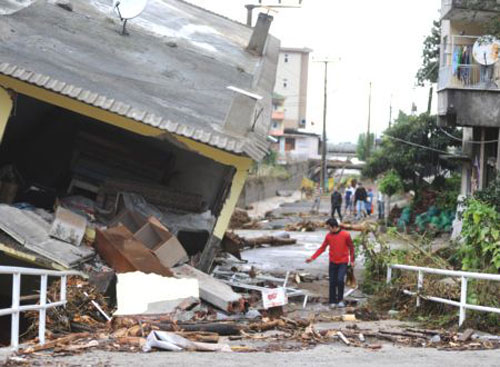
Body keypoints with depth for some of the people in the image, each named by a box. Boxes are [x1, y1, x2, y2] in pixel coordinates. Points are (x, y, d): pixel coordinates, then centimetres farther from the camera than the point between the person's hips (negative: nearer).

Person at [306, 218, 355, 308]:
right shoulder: (328, 236, -1)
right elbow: (322, 248, 4)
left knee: (340, 280, -17)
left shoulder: (345, 235, -11)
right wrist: (312, 258, -3)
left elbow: (351, 247, 0)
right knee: (332, 282, 3)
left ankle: (340, 300, 0)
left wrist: (352, 260, 1)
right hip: (333, 262, 4)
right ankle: (333, 302, 13)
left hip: (343, 262, -4)